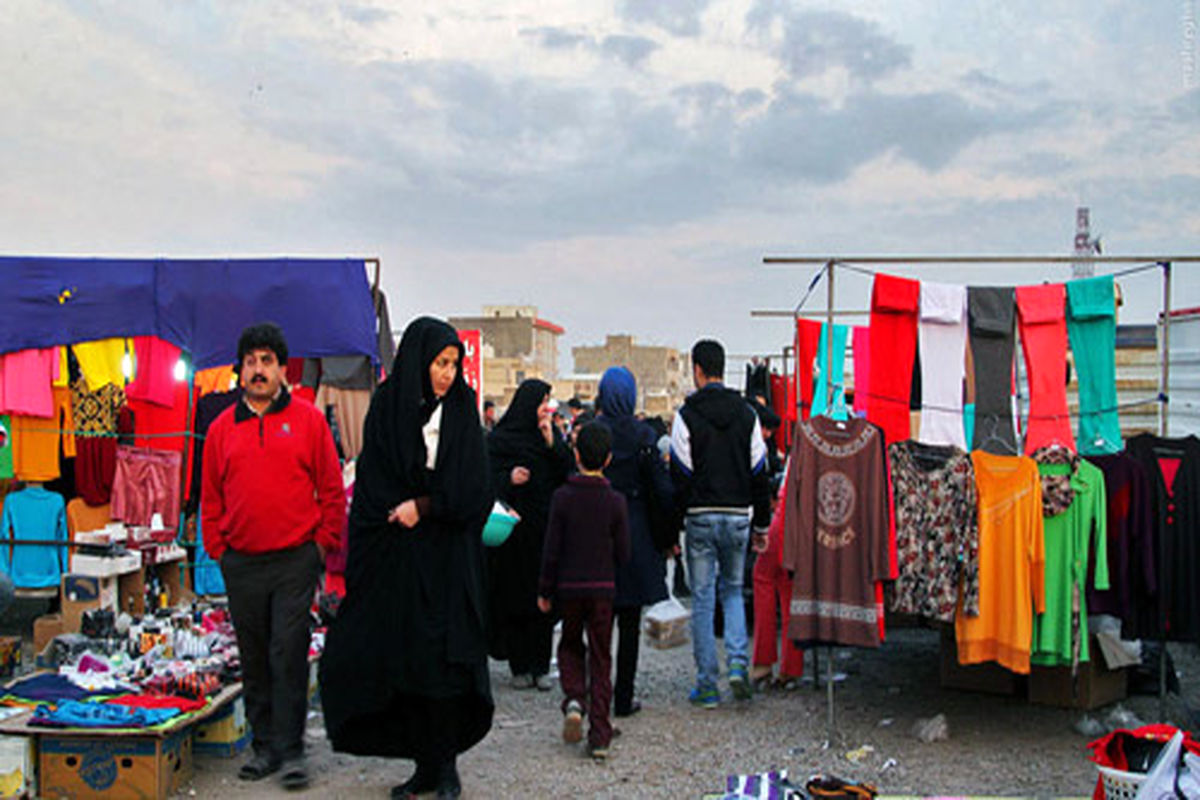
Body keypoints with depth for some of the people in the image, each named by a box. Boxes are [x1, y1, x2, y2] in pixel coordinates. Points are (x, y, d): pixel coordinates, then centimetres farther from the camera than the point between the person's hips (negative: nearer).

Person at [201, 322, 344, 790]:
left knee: (289, 655, -4)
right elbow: (211, 496, 14)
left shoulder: (308, 420, 1)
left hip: (295, 560, -3)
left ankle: (290, 750, 4)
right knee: (254, 658, 10)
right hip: (241, 564, 3)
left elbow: (331, 488, 2)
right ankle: (264, 744, 22)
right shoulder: (222, 428, 9)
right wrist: (217, 548, 7)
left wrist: (323, 541, -2)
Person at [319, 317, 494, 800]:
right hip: (397, 558, 1)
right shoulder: (387, 409, 2)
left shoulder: (461, 411, 3)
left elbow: (474, 491, -3)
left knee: (445, 660, -2)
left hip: (449, 560, -1)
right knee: (405, 661, 4)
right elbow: (373, 490, 2)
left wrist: (423, 507, -10)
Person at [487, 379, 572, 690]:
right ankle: (519, 667, 10)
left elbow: (567, 474, 1)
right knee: (515, 597, 0)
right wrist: (509, 478, -21)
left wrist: (551, 443, -9)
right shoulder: (499, 439, 0)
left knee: (543, 597, 3)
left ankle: (540, 666, 10)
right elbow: (490, 480, -3)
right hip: (513, 527, -3)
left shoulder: (552, 435, 11)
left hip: (545, 527, 3)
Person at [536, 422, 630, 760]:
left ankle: (574, 701, -3)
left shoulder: (562, 497, -7)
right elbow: (623, 554, -2)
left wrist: (545, 591, 5)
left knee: (570, 646, 21)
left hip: (568, 586, 0)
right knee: (600, 657, 7)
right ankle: (600, 737, 6)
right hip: (602, 587, 0)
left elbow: (551, 550, -5)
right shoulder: (615, 501, -5)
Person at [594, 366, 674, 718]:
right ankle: (623, 698, 9)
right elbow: (662, 487, -8)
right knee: (629, 622, 6)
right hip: (635, 531, -1)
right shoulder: (643, 434, -6)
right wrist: (669, 534, 2)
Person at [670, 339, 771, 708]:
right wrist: (761, 522, 14)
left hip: (700, 516, -3)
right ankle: (737, 663, 1)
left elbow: (679, 474, -7)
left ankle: (707, 685, 7)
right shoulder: (746, 413, 5)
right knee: (733, 590, 19)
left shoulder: (687, 414, -6)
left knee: (703, 598, 3)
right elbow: (759, 473, 7)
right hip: (738, 515, 3)